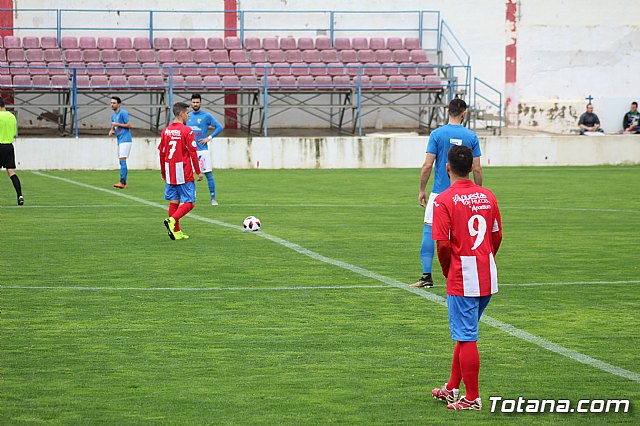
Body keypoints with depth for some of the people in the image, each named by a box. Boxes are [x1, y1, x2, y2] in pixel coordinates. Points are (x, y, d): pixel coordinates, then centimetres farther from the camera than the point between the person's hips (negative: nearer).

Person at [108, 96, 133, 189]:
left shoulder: (123, 113, -9)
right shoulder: (113, 116, 18)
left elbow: (130, 125, -15)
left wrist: (117, 124, -13)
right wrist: (111, 131, 8)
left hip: (125, 140, -10)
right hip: (120, 141, 10)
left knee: (122, 160, -16)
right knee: (122, 162, 9)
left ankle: (122, 182, -20)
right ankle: (124, 183, 11)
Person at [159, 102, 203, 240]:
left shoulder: (166, 131, 7)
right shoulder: (187, 131, -11)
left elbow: (162, 152, 12)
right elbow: (193, 153, -12)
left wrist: (163, 171, 23)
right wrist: (198, 172, -5)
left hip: (170, 173, 6)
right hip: (184, 173, -6)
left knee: (174, 201, 12)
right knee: (189, 203, -1)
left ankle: (176, 231, 13)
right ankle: (172, 220, -22)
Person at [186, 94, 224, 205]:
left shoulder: (206, 116, -3)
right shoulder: (188, 116, 11)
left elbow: (219, 127, -4)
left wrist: (209, 138, -9)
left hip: (202, 149, -4)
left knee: (208, 174, -5)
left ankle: (213, 198, 1)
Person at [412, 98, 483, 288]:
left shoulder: (437, 134, -5)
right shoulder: (471, 136, 0)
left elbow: (427, 166, -7)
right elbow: (477, 169, 1)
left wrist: (422, 190, 3)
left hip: (440, 192, -2)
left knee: (429, 230, 3)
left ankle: (427, 276, -4)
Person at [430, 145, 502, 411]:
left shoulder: (443, 201, -13)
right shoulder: (488, 196, 5)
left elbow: (443, 244, -17)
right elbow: (497, 237, 10)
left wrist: (447, 271, 1)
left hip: (462, 279, -6)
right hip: (488, 278, 6)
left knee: (466, 338, 1)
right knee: (464, 333, 20)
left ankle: (472, 398, 6)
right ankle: (452, 388, 29)